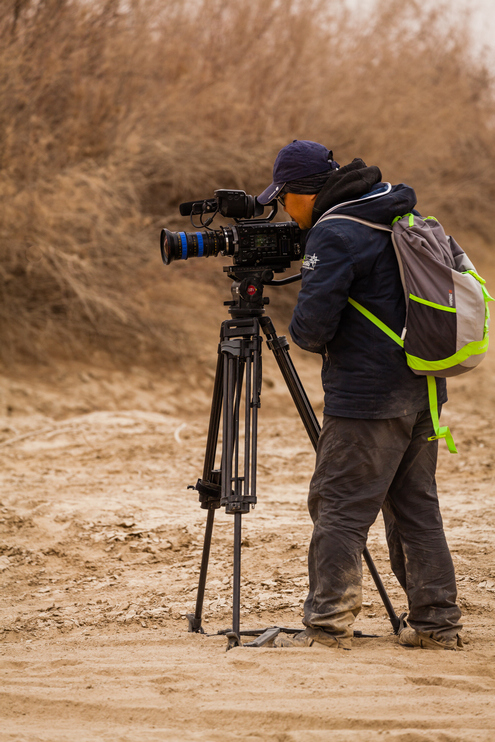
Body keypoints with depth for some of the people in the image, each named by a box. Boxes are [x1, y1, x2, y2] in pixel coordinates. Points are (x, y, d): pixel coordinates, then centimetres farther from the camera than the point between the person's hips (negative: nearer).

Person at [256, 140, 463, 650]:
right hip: (423, 390, 9)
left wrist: (308, 338, 4)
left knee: (339, 506, -3)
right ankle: (436, 623, 14)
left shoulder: (334, 236, -15)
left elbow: (311, 325, -20)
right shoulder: (402, 215, 12)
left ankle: (328, 624, -4)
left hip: (367, 397, -9)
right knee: (416, 506, 13)